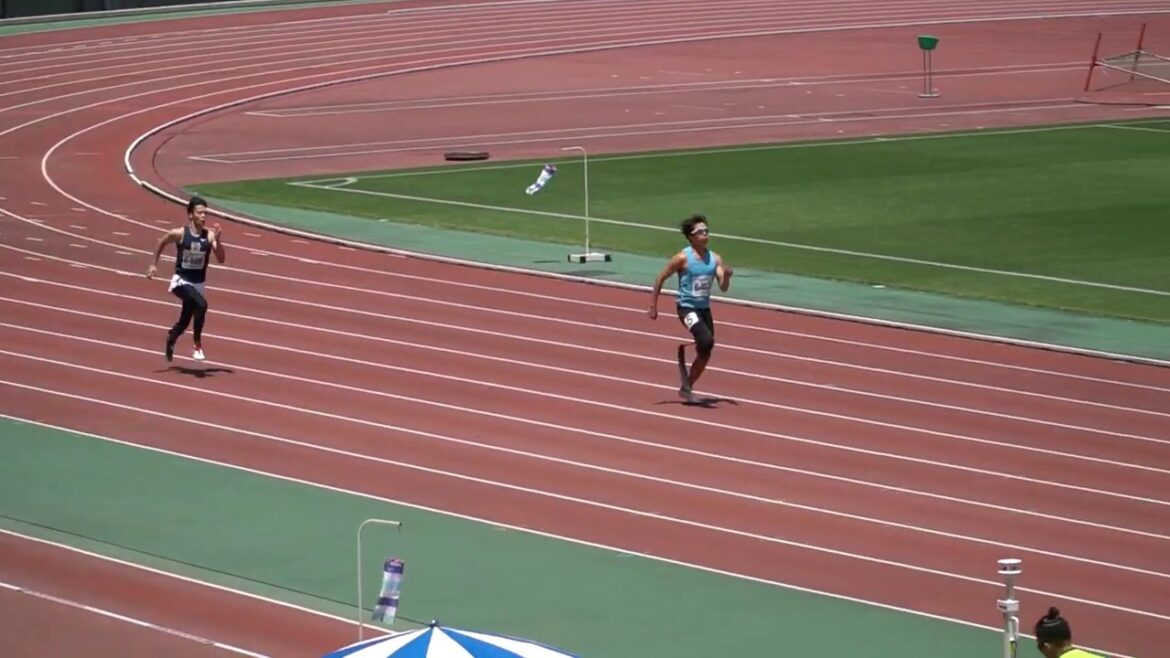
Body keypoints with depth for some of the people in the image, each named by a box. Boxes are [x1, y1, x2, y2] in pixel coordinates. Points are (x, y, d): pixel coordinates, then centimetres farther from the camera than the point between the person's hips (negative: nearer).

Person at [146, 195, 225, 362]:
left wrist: (218, 241, -27)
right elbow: (161, 243, 6)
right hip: (181, 281, -4)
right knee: (201, 304, -32)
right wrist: (154, 264, 9)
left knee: (184, 322, 15)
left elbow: (221, 259, -12)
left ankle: (171, 337, 50)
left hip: (198, 283, 4)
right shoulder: (179, 234, -13)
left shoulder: (210, 235, -9)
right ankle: (197, 343, -17)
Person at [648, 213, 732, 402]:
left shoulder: (715, 258, 1)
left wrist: (726, 276, -25)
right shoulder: (682, 258, -13)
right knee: (706, 341, -27)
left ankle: (686, 388, 24)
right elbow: (661, 278, -5)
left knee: (705, 354, 8)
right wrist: (653, 306, -6)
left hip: (704, 308, 6)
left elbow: (723, 287, -2)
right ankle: (681, 352, 1)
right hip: (687, 307, -6)